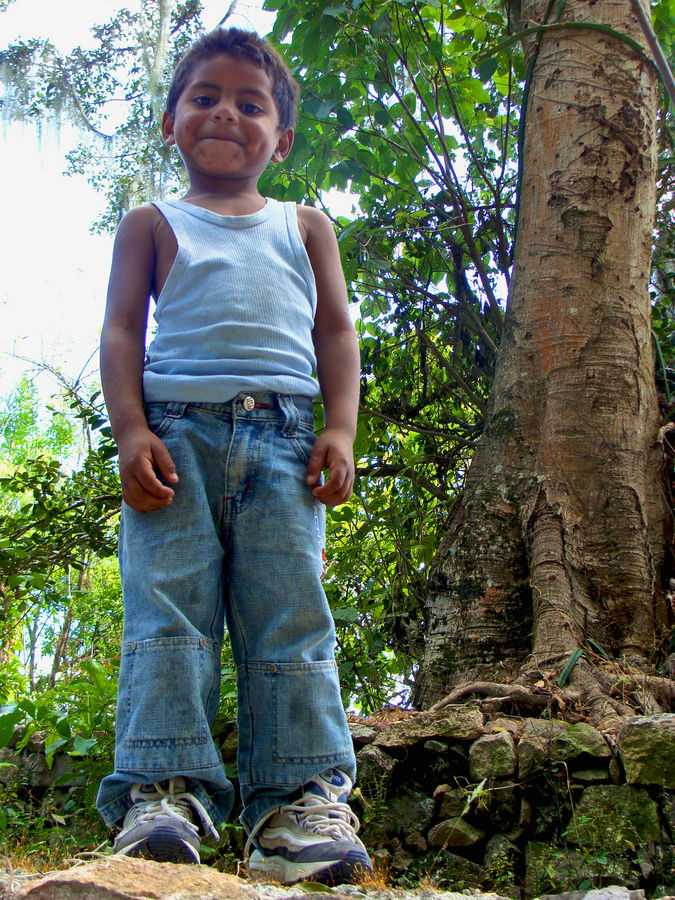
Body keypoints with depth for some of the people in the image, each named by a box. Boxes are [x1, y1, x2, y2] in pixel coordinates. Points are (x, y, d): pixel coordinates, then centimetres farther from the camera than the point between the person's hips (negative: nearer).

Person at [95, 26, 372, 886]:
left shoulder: (305, 227, 23)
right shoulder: (154, 225, 18)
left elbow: (337, 333, 15)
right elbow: (120, 331, 8)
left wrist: (340, 431, -1)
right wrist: (131, 431, -8)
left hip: (281, 435, 1)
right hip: (177, 429, -1)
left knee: (291, 619, -7)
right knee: (167, 615, -11)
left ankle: (299, 802, -6)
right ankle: (164, 793, -10)